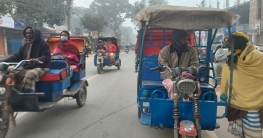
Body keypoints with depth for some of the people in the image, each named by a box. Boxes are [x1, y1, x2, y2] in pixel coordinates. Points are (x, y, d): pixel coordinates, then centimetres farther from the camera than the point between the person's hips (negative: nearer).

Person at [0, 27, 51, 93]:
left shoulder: (43, 43, -1)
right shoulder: (25, 44, 18)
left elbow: (47, 57, -11)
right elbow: (17, 56, 17)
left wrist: (38, 60, -34)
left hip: (40, 67, -7)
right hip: (26, 67, 7)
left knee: (30, 75, -37)